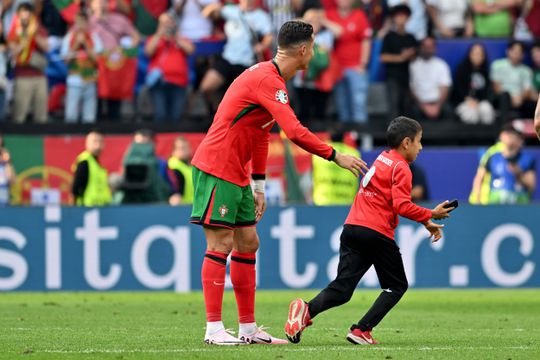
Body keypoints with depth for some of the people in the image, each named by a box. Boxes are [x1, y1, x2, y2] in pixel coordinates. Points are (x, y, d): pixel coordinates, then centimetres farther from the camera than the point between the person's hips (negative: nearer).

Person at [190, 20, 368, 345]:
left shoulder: (269, 77, 13)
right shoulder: (267, 80, -19)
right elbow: (295, 132, -28)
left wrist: (259, 185, 21)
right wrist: (335, 156, -20)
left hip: (236, 174, 10)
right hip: (216, 169, -10)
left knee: (247, 243, 10)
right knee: (221, 245, -9)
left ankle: (248, 328, 13)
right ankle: (214, 329, -8)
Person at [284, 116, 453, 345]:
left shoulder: (383, 159, 23)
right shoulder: (401, 169, -4)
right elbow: (402, 206, -16)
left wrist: (425, 222, 28)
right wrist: (431, 215, -4)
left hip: (352, 229, 7)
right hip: (377, 233, -7)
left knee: (342, 288, 0)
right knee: (396, 287, 11)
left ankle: (307, 310, -29)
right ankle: (361, 331, -4)